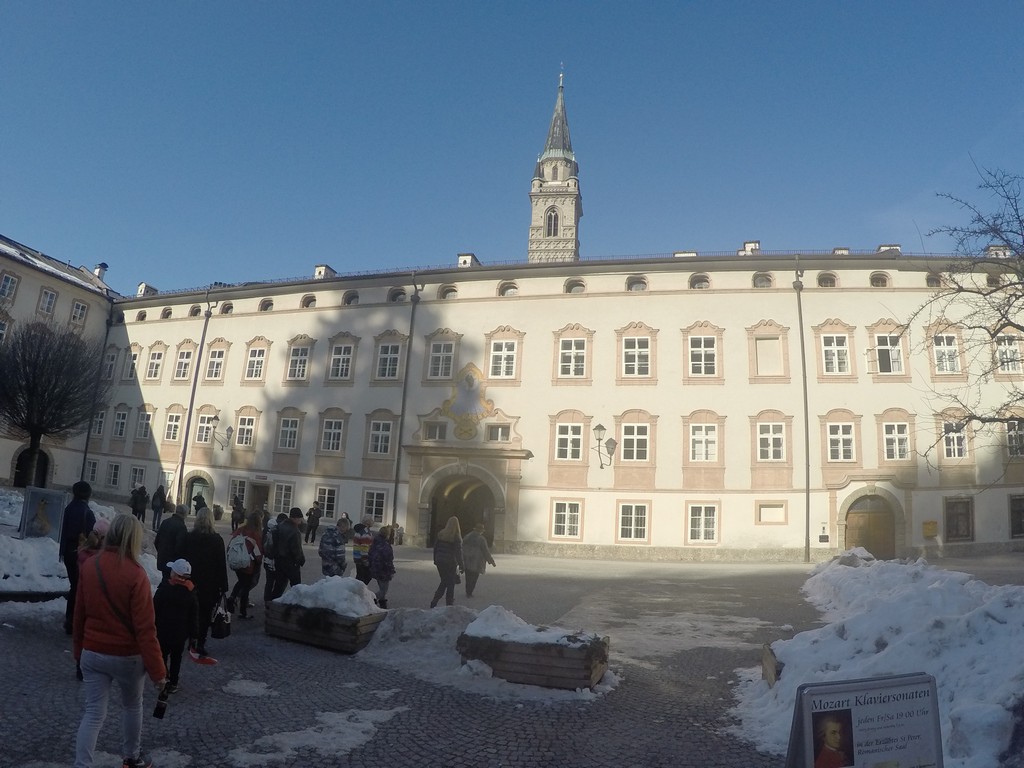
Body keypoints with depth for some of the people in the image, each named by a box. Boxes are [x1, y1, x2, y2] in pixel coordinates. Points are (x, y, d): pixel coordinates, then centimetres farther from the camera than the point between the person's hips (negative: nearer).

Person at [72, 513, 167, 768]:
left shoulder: (90, 567, -5)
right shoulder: (135, 574, -23)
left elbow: (79, 615, 7)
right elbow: (145, 628, -21)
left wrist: (79, 650, 22)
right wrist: (158, 669, -13)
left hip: (92, 653, 4)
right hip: (127, 656, -4)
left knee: (94, 712, 11)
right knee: (132, 706, 18)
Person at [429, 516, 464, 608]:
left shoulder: (441, 534, 3)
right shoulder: (457, 537, -11)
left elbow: (435, 547, 8)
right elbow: (458, 552, -12)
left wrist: (435, 560, 17)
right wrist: (461, 565, -7)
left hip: (440, 562, 5)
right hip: (450, 563, -5)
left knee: (444, 582, 18)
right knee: (451, 583, 7)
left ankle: (434, 602, 10)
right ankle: (449, 604, 9)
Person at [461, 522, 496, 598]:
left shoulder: (467, 536, 6)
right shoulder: (481, 539, -13)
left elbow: (462, 547, 12)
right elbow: (486, 551, -10)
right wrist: (491, 561, 1)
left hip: (466, 560, 5)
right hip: (476, 562, -5)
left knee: (468, 577, 16)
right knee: (474, 578, 5)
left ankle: (467, 592, 22)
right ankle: (469, 593, 6)